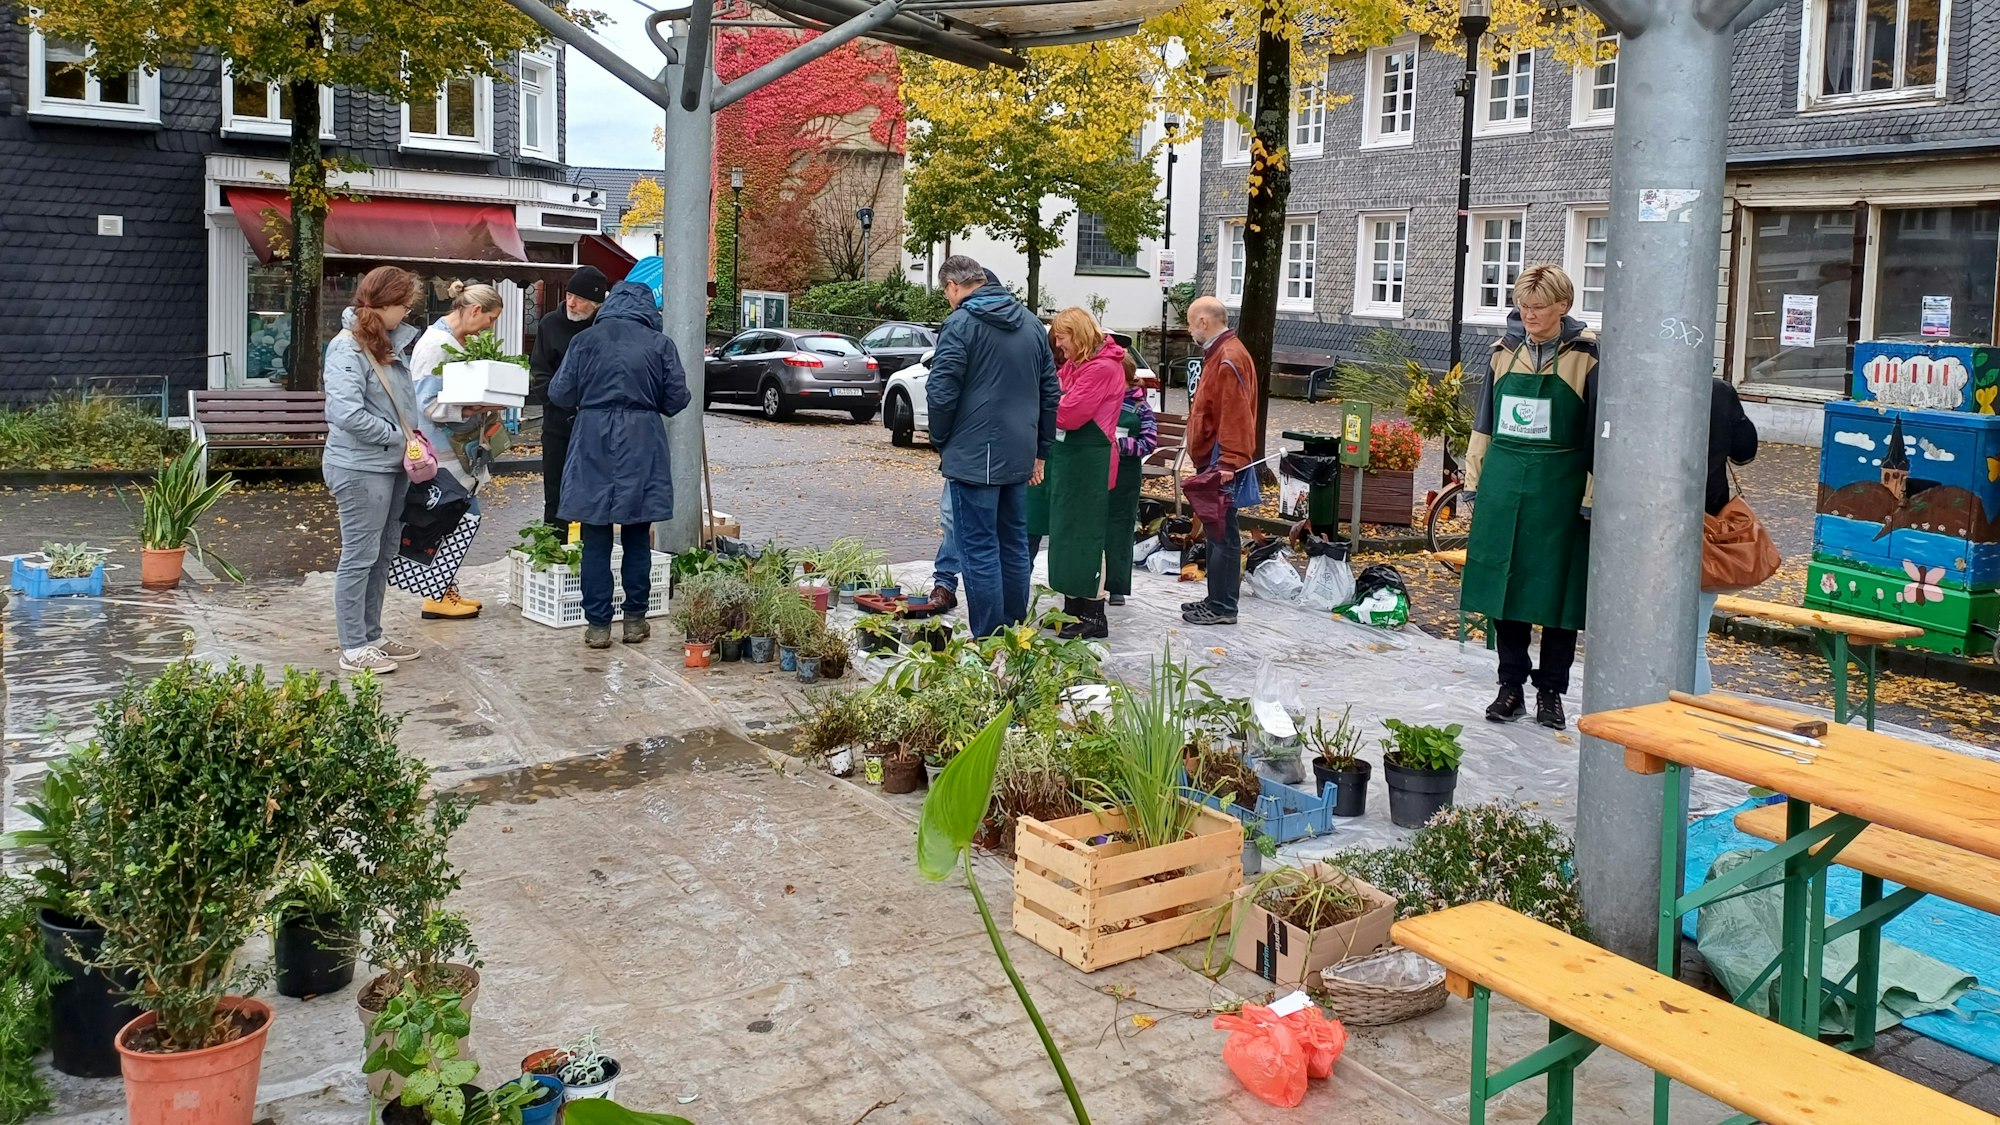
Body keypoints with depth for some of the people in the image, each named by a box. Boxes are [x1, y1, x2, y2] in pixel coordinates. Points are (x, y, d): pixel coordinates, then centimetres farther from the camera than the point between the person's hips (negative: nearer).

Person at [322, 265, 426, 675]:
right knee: (360, 557, -2)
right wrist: (398, 437, -16)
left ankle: (372, 637, 27)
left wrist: (412, 436, 8)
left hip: (392, 465, 9)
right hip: (360, 468, -9)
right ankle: (354, 649, 6)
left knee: (383, 556, 15)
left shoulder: (390, 344, 11)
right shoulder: (347, 349, -15)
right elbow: (348, 414, -25)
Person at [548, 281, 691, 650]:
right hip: (642, 450, 0)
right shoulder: (661, 345, -1)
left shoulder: (585, 340, -1)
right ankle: (635, 620, 17)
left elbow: (559, 394, 1)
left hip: (593, 448, 0)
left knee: (596, 543, 5)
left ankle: (598, 625, 7)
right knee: (638, 541, 11)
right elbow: (676, 400, 1)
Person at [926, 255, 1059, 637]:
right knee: (1014, 544, 15)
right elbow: (1051, 391, 16)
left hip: (974, 458, -7)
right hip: (1019, 457, 7)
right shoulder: (1030, 323, 14)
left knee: (979, 549, -2)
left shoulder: (960, 323, -9)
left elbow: (941, 394, -14)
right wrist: (1040, 451, 20)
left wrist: (941, 442, 2)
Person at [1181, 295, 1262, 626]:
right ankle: (1217, 600, 23)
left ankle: (1222, 607, 0)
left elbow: (1235, 416, -23)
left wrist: (1228, 463, -26)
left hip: (1221, 463, -11)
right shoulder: (1219, 354, 18)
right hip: (1214, 461, 11)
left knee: (1222, 534, -5)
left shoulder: (1228, 359, -16)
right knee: (1217, 533, 15)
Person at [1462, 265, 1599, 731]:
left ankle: (1550, 691, 16)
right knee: (1504, 585, 7)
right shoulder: (1506, 351, 7)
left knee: (1556, 588, 4)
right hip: (1503, 483, 4)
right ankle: (1511, 687, 19)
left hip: (1559, 488, -4)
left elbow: (1599, 431, -6)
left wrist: (1592, 495, -9)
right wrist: (1474, 478, 10)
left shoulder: (1586, 355, -5)